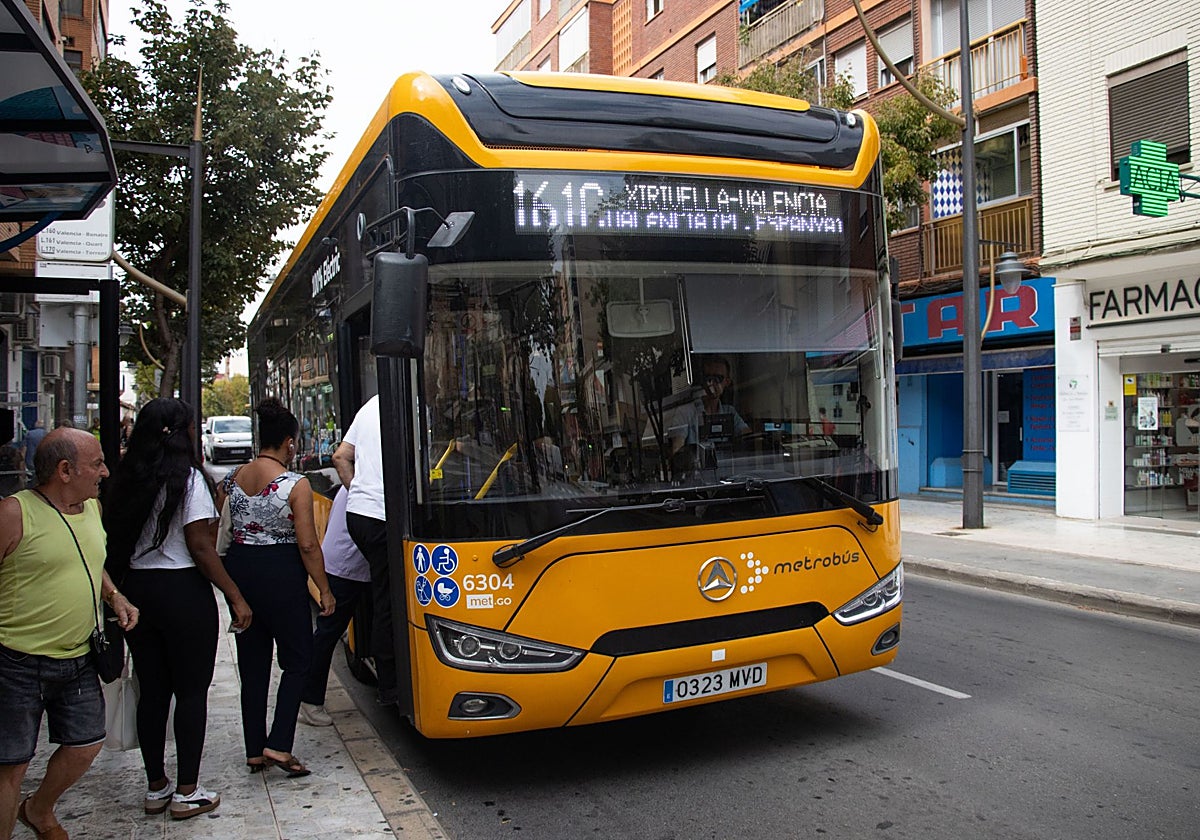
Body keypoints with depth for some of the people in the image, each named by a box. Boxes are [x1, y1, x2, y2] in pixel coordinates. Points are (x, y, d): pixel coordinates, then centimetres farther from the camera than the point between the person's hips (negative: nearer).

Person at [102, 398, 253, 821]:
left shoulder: (124, 480, 6)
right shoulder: (187, 478, -12)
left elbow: (116, 541, 7)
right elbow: (200, 547, -15)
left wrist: (124, 593, 16)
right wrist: (236, 597, -11)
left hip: (136, 591, 6)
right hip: (183, 591, -6)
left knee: (151, 690, 14)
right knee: (192, 691, 4)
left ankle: (156, 787, 24)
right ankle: (187, 793, 9)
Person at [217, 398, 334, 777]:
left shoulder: (231, 480, 4)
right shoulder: (296, 484, -12)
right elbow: (308, 545, -13)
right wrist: (325, 590, -5)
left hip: (238, 569, 6)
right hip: (281, 574, -5)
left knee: (252, 664, 14)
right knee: (298, 660, 10)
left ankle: (255, 751, 21)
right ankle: (278, 744, 2)